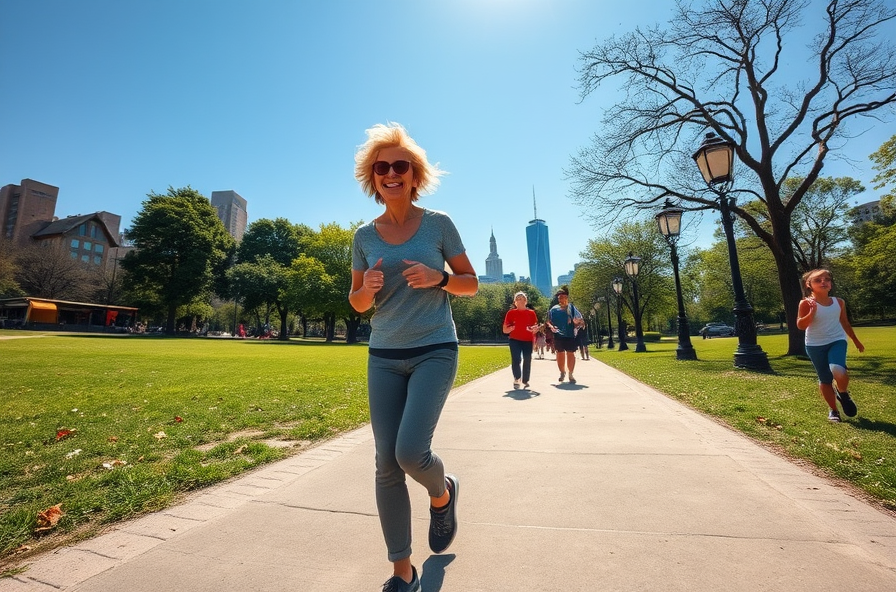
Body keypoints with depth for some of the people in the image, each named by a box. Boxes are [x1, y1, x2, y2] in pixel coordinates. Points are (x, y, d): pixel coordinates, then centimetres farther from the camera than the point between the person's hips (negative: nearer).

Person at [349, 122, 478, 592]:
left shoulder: (438, 223, -1)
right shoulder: (364, 235, 5)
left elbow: (471, 284, 4)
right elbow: (357, 303, 11)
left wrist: (437, 278, -16)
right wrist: (367, 289, -12)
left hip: (434, 351, -3)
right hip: (383, 357, 3)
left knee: (411, 452, -15)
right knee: (386, 463, 4)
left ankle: (442, 493, 24)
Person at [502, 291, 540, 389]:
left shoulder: (531, 313, 8)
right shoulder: (511, 313, 2)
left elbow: (536, 328, 14)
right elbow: (505, 330, 3)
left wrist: (534, 329, -10)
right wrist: (511, 328, -19)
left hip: (528, 340, 2)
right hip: (515, 340, -2)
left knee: (527, 360, 3)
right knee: (515, 359, -12)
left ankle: (525, 381, 16)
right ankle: (517, 378, 4)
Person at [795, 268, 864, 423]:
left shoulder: (839, 302, 4)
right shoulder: (806, 303, -10)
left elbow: (845, 323, 18)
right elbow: (800, 326, -17)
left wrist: (856, 341, 26)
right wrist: (812, 312, -29)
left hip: (837, 341, 2)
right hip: (815, 345, -2)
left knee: (838, 371, -24)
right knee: (825, 379, 6)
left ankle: (843, 394, 8)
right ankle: (833, 410, 23)